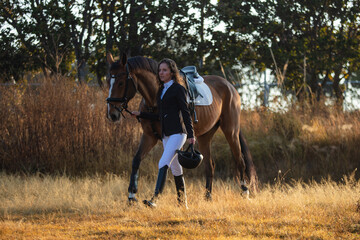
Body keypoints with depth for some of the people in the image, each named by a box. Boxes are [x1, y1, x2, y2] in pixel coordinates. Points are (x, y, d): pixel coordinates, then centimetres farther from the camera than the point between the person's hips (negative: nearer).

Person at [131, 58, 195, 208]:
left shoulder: (178, 89, -4)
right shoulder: (161, 91, 17)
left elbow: (185, 113, -8)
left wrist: (191, 135, -13)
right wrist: (140, 115, 16)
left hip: (177, 132, -8)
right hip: (166, 134, 8)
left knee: (164, 163, -20)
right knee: (175, 169, 12)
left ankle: (155, 198, -29)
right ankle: (183, 203, 19)